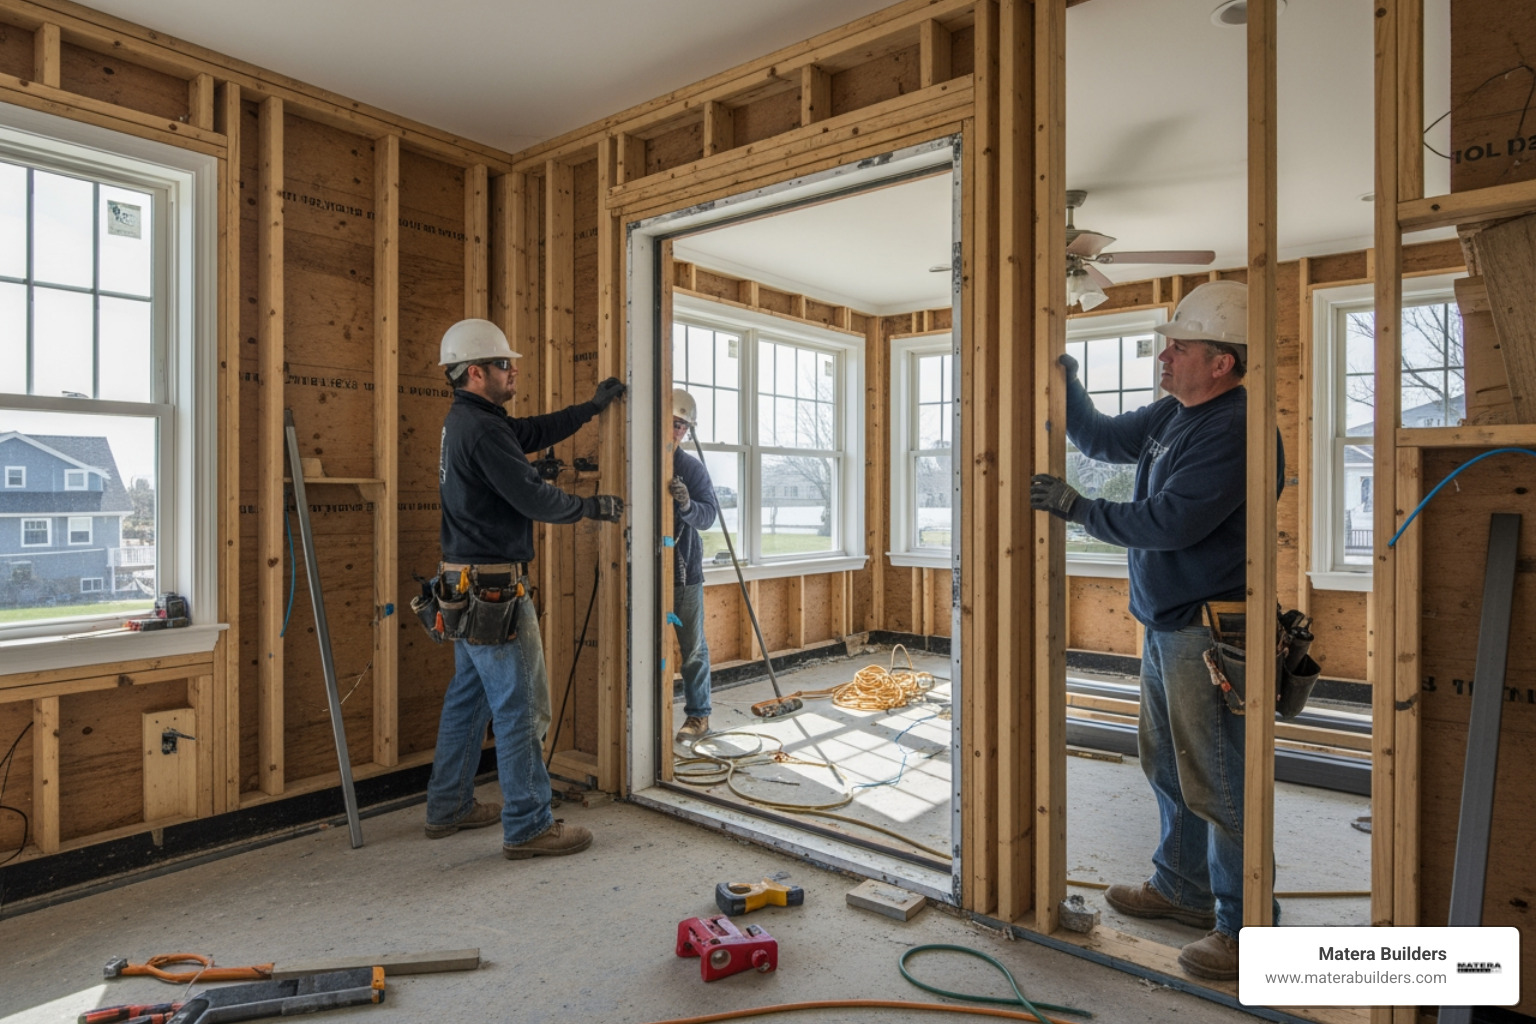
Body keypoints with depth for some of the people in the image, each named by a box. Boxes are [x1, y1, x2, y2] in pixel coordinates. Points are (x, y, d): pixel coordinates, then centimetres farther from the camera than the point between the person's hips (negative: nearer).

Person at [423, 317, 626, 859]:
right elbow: (533, 498, -21)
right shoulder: (482, 429, -18)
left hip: (467, 588, 11)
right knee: (520, 707, -3)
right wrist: (593, 506, -5)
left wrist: (592, 406, 25)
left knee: (467, 697, 18)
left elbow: (535, 432, 23)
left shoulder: (463, 420, 14)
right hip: (493, 589, -11)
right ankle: (528, 827, 6)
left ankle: (448, 807, 30)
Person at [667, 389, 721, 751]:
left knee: (692, 648, 8)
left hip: (683, 571, 0)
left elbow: (708, 515, -8)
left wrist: (687, 506, -29)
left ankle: (698, 715, 21)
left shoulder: (692, 468, 0)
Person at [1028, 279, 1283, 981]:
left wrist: (1079, 510, -15)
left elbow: (1171, 521, -24)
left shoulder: (1237, 430, -19)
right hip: (1166, 622, 10)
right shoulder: (1173, 415, 11)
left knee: (1217, 782, -1)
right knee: (1167, 764, 20)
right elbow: (1101, 440, 24)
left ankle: (1244, 926, 16)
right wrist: (1066, 383, 11)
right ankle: (1183, 889, 37)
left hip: (1210, 630, -10)